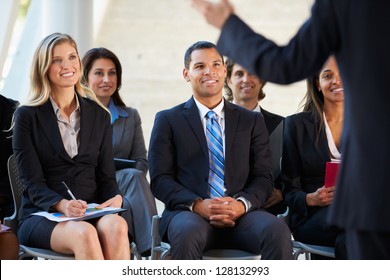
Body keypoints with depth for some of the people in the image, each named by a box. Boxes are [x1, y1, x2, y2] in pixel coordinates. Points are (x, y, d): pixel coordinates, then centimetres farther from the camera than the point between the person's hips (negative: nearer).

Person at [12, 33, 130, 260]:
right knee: (84, 233, -37)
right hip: (42, 216, -2)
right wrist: (62, 205, -23)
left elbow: (106, 175, 13)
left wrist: (115, 198, -11)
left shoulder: (99, 115, 16)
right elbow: (33, 183, -2)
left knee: (116, 225, -34)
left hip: (93, 214, 3)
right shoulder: (27, 116, 5)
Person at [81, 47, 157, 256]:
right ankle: (151, 250, -42)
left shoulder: (130, 116, 22)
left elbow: (141, 161, 12)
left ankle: (151, 253, -40)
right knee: (133, 176, -33)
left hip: (120, 189, 3)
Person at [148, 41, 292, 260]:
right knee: (188, 233, -39)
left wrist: (242, 204, -12)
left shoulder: (252, 121, 20)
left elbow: (264, 177, 12)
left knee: (278, 231, -32)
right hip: (188, 213, -2)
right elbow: (160, 179, 5)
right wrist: (197, 205, -14)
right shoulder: (168, 120, 14)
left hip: (241, 214, 2)